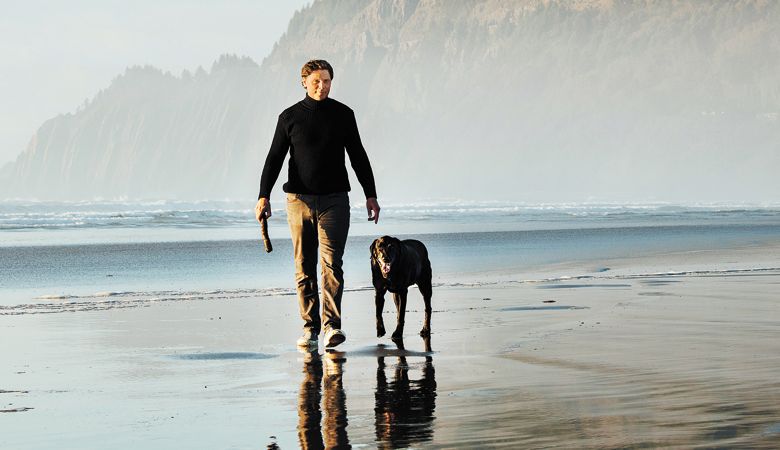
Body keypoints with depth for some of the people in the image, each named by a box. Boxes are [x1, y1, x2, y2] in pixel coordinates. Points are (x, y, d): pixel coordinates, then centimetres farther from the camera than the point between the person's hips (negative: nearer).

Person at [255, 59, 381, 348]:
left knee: (331, 263, -12)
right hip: (299, 199, 1)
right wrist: (263, 196, -7)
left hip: (334, 199, -1)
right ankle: (310, 327, 7)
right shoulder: (290, 117, 5)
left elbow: (358, 156, 13)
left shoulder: (343, 115, 7)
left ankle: (331, 325, -13)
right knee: (304, 268, 2)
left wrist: (371, 195, 10)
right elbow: (274, 158, 4)